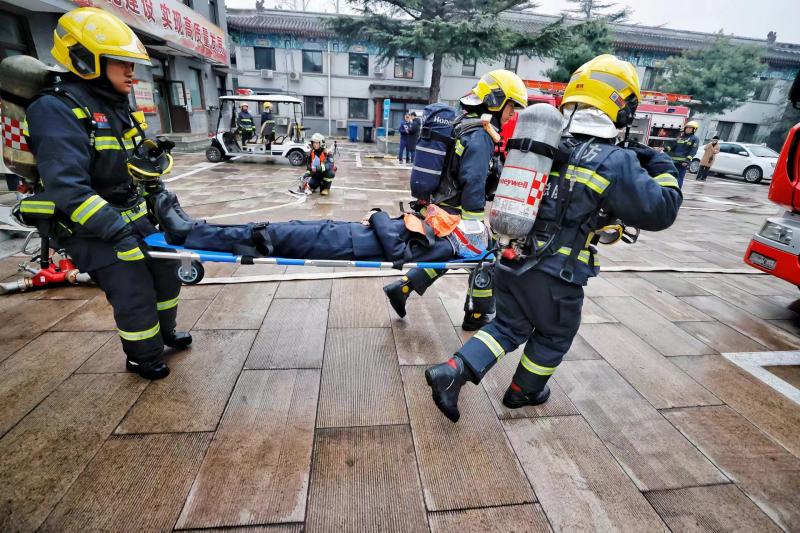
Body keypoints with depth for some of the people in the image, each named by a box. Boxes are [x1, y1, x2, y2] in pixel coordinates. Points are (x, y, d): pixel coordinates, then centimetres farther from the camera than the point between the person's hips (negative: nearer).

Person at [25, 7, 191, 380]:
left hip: (138, 218, 8)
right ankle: (144, 357, 23)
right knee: (135, 297, -2)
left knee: (166, 273, 17)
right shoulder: (58, 112, -17)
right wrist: (117, 231, -32)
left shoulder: (119, 108, 9)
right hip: (96, 232, -8)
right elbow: (68, 188, -27)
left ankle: (164, 332, 41)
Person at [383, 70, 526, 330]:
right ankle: (477, 316, 20)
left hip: (441, 209, 9)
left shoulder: (463, 125, 13)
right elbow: (473, 185, -27)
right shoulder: (480, 136, -19)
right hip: (459, 214, -9)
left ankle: (401, 288, 22)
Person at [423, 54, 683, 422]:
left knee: (508, 326, 21)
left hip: (511, 262, 5)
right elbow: (659, 211, -7)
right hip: (555, 277, -5)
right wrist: (662, 169, 8)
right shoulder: (615, 162, -14)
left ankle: (451, 372, 8)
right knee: (554, 336, 23)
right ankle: (523, 391, 42)